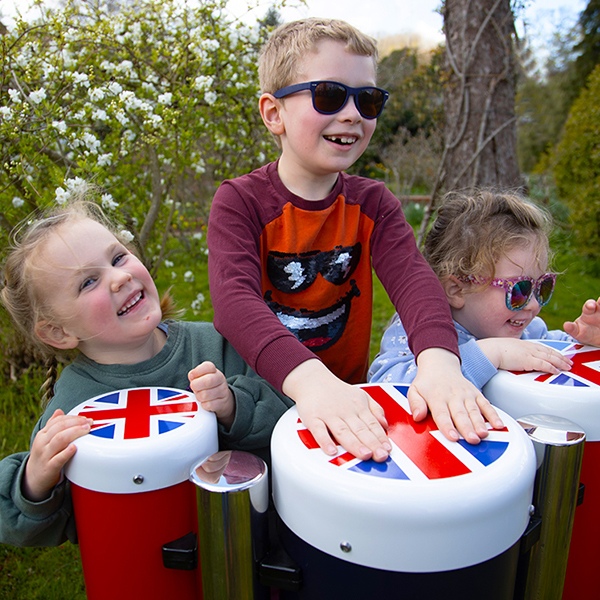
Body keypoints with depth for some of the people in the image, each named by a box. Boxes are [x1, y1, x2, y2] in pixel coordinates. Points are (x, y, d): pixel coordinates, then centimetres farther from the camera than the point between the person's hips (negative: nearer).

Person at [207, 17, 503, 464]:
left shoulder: (373, 204, 1)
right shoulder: (239, 201, -11)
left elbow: (412, 276, -17)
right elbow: (235, 298, -28)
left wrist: (439, 360, -38)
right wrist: (308, 380, -47)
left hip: (348, 396, 3)